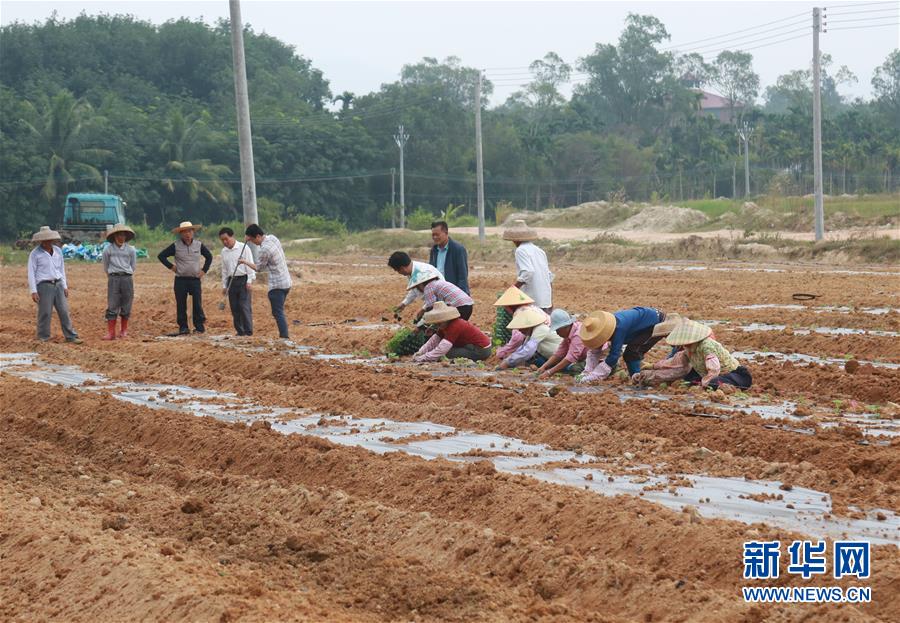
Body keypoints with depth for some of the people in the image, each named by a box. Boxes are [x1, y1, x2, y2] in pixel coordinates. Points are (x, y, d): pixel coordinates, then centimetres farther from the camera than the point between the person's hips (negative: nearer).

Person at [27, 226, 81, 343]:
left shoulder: (58, 251, 11)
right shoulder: (35, 254, -4)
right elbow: (31, 273, -5)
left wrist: (65, 286, 13)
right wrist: (33, 291, -11)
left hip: (58, 284, 5)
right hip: (44, 285, -5)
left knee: (64, 311, 3)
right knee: (45, 313, -5)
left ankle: (71, 336, 5)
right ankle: (43, 338, 6)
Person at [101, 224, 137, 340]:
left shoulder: (130, 250, 3)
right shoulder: (108, 250, 0)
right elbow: (105, 266, 12)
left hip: (127, 279, 1)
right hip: (113, 279, -1)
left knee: (126, 306, 5)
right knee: (112, 306, -5)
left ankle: (124, 331, 16)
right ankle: (111, 332, -7)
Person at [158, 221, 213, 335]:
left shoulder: (199, 245, 5)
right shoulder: (176, 246, -1)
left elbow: (209, 257, 20)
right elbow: (161, 256, 5)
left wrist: (204, 270, 10)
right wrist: (171, 266, 0)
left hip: (195, 279, 0)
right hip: (180, 280, 0)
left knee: (197, 304, -5)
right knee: (181, 305, 1)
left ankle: (199, 326, 0)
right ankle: (183, 327, 7)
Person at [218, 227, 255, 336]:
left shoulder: (243, 248, -5)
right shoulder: (223, 252, 12)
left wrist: (249, 281, -11)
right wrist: (224, 285, 16)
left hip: (243, 279, -5)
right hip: (231, 281, 5)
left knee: (245, 306, -10)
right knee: (234, 308, 4)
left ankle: (248, 331, -8)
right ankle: (240, 331, 11)